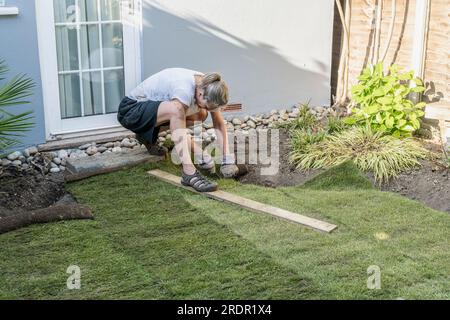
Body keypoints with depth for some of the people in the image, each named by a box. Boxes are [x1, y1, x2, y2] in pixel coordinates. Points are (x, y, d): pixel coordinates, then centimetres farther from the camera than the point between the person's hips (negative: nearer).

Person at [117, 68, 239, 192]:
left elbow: (219, 124, -6)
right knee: (176, 109, -36)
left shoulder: (207, 87, -9)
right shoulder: (184, 90, -32)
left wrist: (227, 158, -13)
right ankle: (189, 173, -35)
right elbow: (179, 134, -32)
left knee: (201, 114, -1)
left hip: (152, 109, 8)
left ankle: (148, 136, 10)